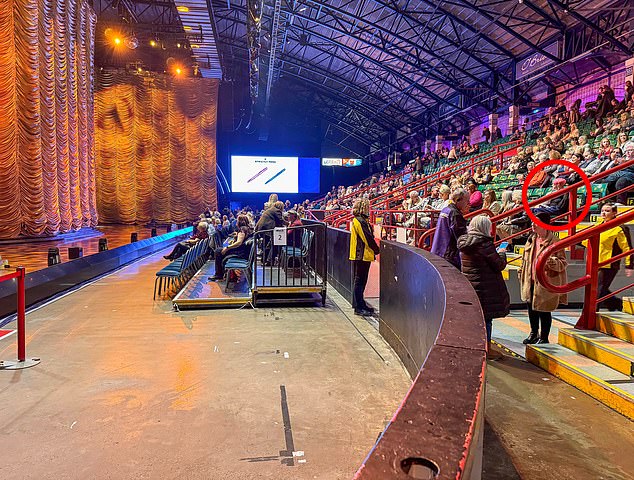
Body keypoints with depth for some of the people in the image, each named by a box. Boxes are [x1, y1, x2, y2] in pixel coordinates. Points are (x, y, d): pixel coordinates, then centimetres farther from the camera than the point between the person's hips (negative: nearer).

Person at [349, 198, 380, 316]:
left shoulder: (358, 220, 16)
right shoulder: (360, 221, -16)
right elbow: (368, 238, -18)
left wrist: (375, 250, 16)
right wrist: (377, 250, -7)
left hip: (359, 255, 10)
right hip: (363, 255, -10)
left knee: (360, 281, 15)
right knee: (360, 281, -5)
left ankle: (360, 304, 24)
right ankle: (359, 307, 0)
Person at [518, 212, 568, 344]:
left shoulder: (554, 242, -14)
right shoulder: (531, 239, 8)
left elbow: (563, 263, -13)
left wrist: (552, 262, -32)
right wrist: (521, 272, 20)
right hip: (531, 281, 7)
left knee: (544, 312, 5)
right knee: (531, 309, 18)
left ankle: (543, 337, 22)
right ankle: (534, 333, 37)